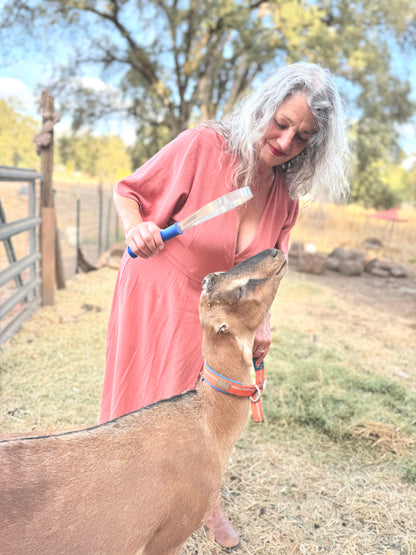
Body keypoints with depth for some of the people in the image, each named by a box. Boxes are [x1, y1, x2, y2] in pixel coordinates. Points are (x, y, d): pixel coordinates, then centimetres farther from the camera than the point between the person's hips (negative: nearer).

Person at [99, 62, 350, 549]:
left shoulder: (286, 195, -4)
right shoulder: (203, 145, -21)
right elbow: (128, 191, -10)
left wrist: (261, 320, -2)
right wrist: (136, 227, -30)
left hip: (214, 313, 4)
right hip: (154, 297, -3)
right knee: (144, 409, 8)